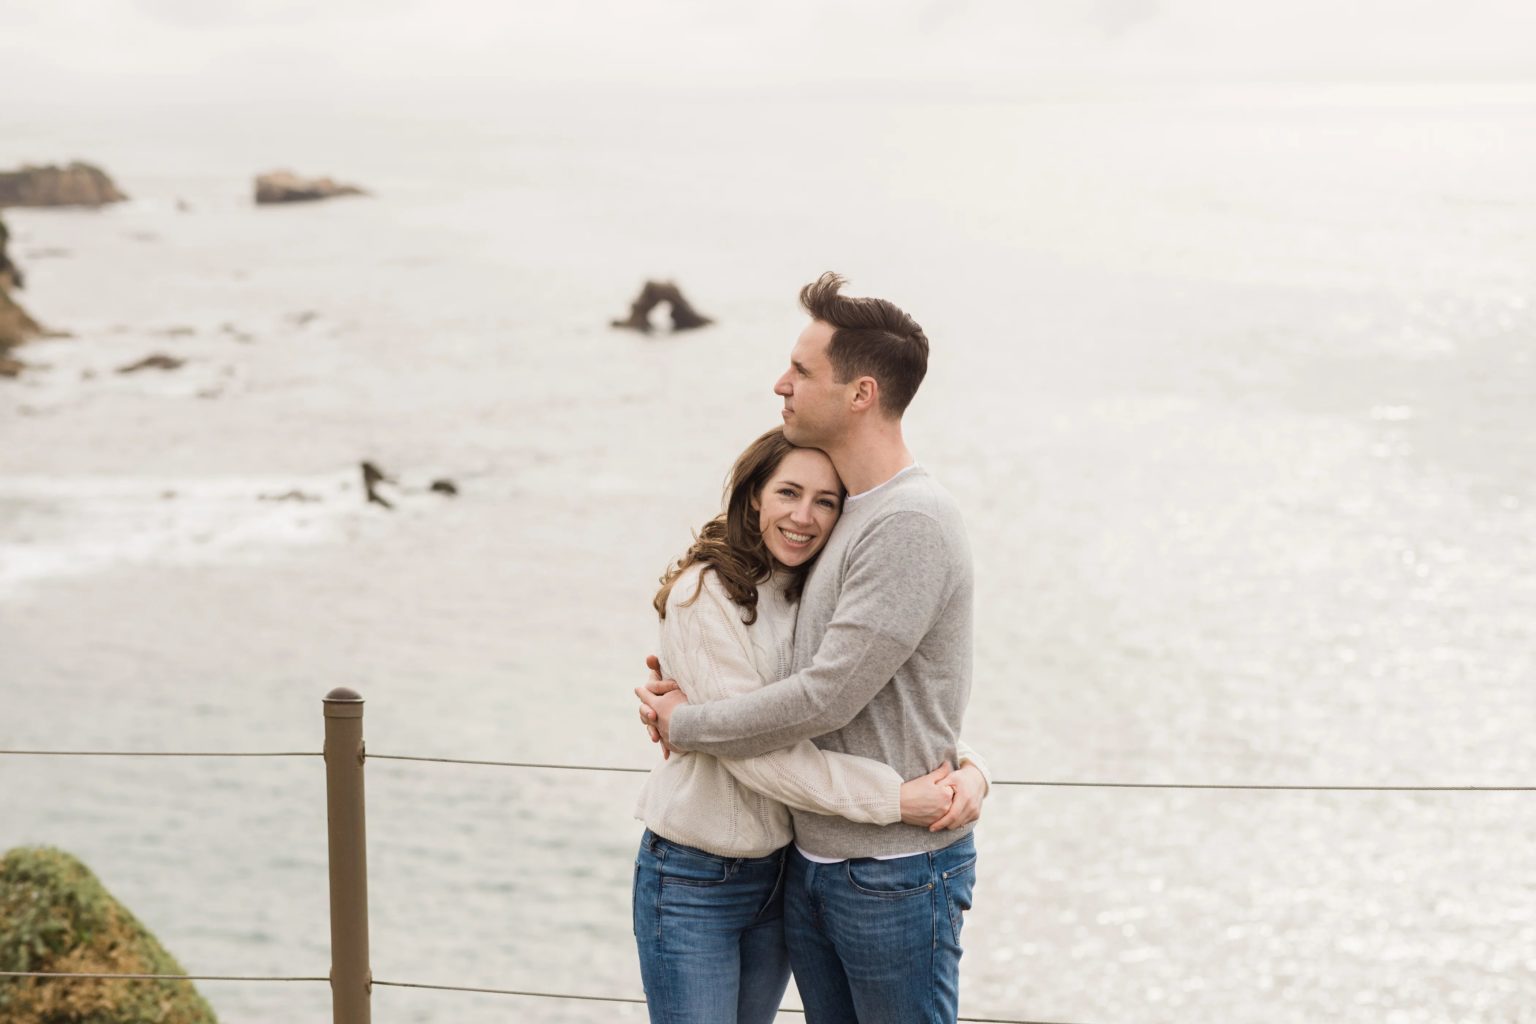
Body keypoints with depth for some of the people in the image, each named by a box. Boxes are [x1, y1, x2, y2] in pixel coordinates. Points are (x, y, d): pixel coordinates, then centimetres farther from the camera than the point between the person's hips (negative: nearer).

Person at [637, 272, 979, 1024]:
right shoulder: (847, 513, 9)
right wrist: (689, 686, 3)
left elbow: (827, 698, -24)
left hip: (894, 872, -9)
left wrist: (686, 725, -10)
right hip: (812, 860, 9)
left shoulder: (911, 524, -21)